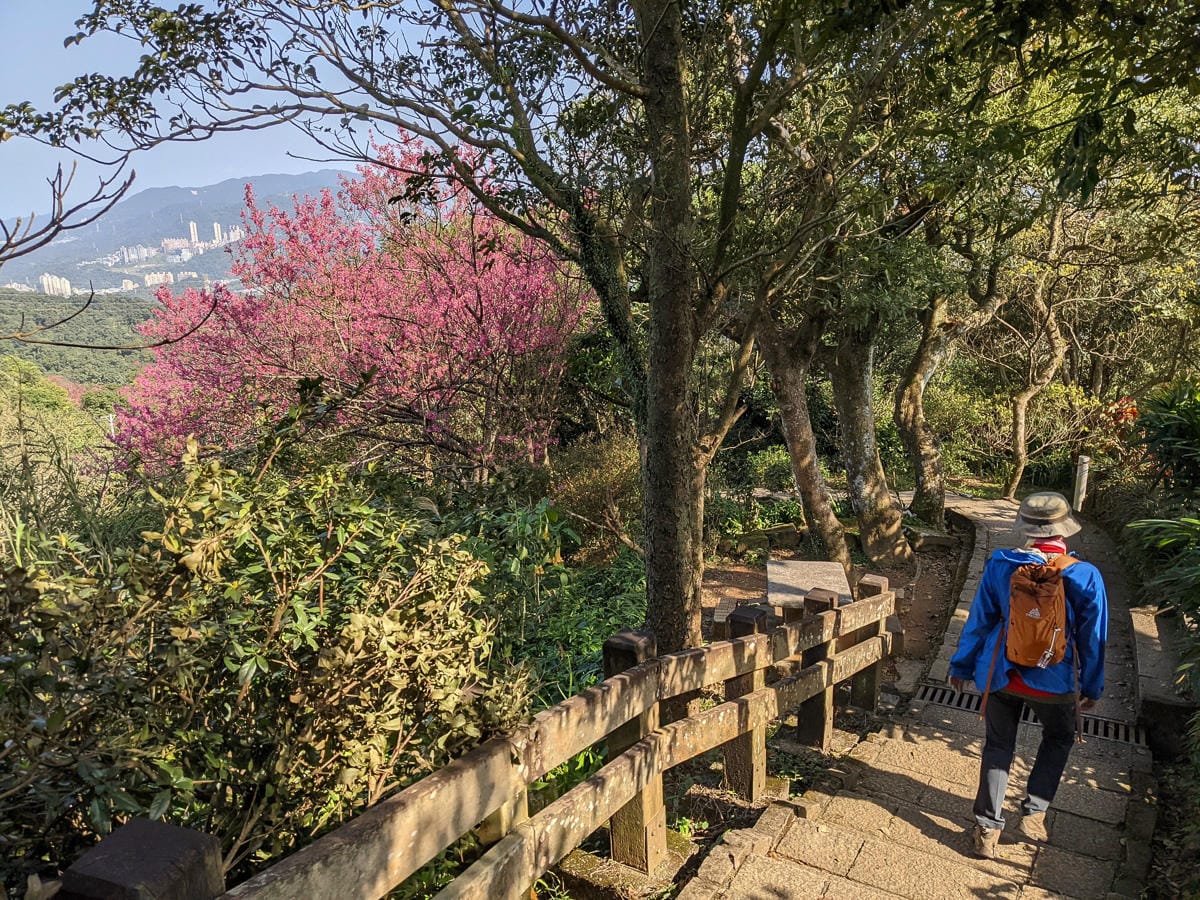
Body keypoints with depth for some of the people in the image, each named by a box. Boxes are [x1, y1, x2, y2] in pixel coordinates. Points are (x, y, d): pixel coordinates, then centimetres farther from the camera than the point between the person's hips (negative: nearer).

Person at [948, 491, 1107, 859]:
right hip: (1053, 681, 0)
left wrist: (962, 665, 10)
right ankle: (1034, 812, 24)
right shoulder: (1085, 576, -15)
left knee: (998, 746, 17)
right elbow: (1093, 638, -5)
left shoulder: (1000, 566, -13)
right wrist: (1092, 687, 10)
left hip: (1000, 675, 1)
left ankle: (987, 828, 20)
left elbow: (979, 619, -4)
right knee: (1058, 739, 28)